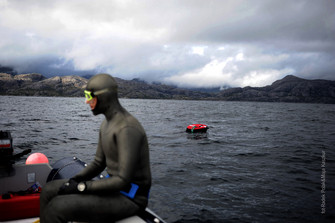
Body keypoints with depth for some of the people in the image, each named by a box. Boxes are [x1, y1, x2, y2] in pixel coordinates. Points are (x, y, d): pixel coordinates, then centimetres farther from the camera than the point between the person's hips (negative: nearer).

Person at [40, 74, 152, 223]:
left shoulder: (127, 128, -23)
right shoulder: (107, 123, 10)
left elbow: (124, 180, -26)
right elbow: (99, 163, 16)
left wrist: (81, 186, -19)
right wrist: (74, 180, -2)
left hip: (130, 198, -10)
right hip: (114, 186, 10)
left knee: (57, 207, -22)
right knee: (49, 190, 7)